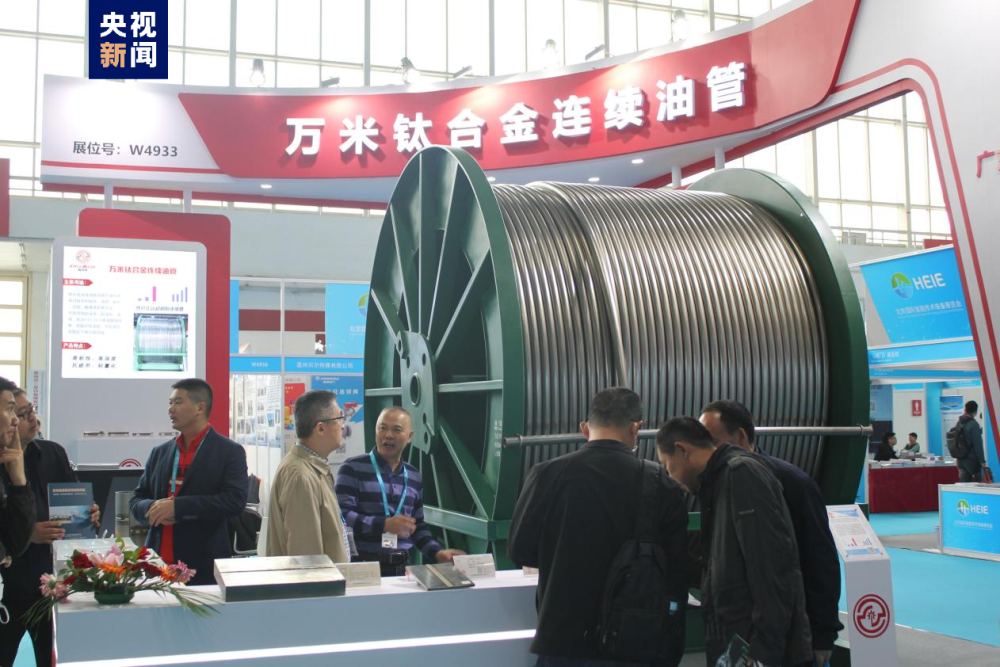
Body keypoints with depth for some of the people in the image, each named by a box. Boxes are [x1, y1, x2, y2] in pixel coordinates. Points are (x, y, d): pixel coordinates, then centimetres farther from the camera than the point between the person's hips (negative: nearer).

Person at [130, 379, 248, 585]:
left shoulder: (230, 452, -2)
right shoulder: (160, 452, 14)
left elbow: (235, 500, -14)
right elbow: (136, 500, 16)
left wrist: (178, 507, -18)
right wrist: (153, 508, -8)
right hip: (158, 563, 4)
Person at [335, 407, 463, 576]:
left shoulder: (414, 477, 13)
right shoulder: (353, 468, -2)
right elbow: (342, 516, -11)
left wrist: (437, 553, 6)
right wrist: (384, 524, -20)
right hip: (362, 566, -4)